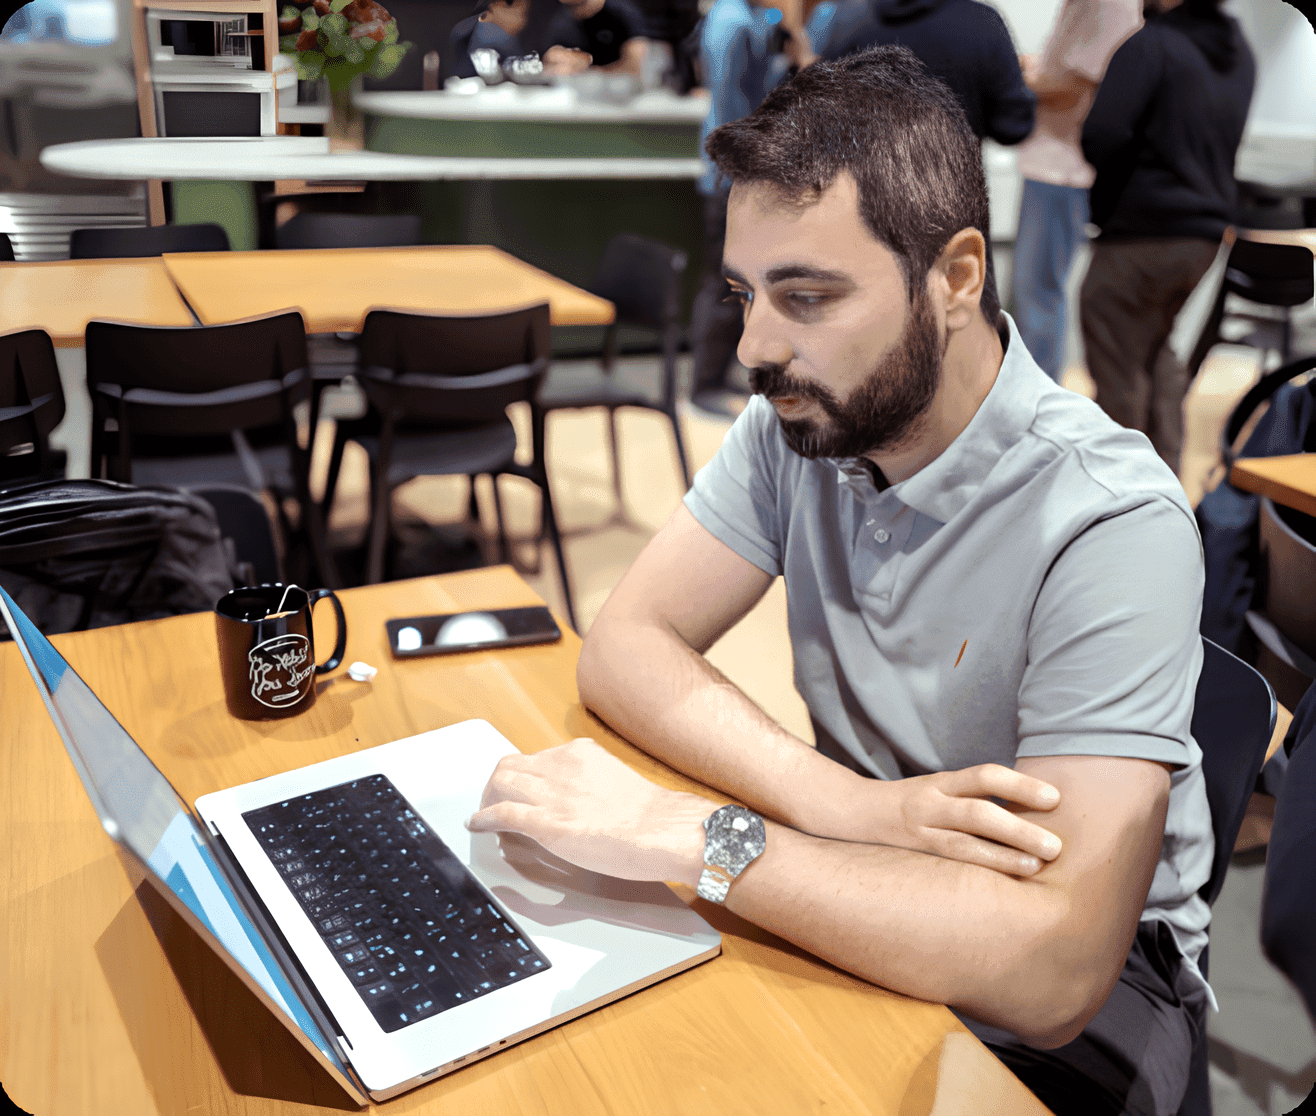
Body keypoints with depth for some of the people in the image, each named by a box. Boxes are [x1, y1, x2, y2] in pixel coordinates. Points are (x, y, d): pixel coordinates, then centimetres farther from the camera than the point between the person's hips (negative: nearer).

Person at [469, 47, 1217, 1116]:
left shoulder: (1108, 525, -28)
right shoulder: (799, 422, -8)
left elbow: (1051, 970, -33)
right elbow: (623, 648, -11)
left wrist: (689, 833, -34)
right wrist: (837, 801, -26)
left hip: (1073, 1006, -4)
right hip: (855, 899, 5)